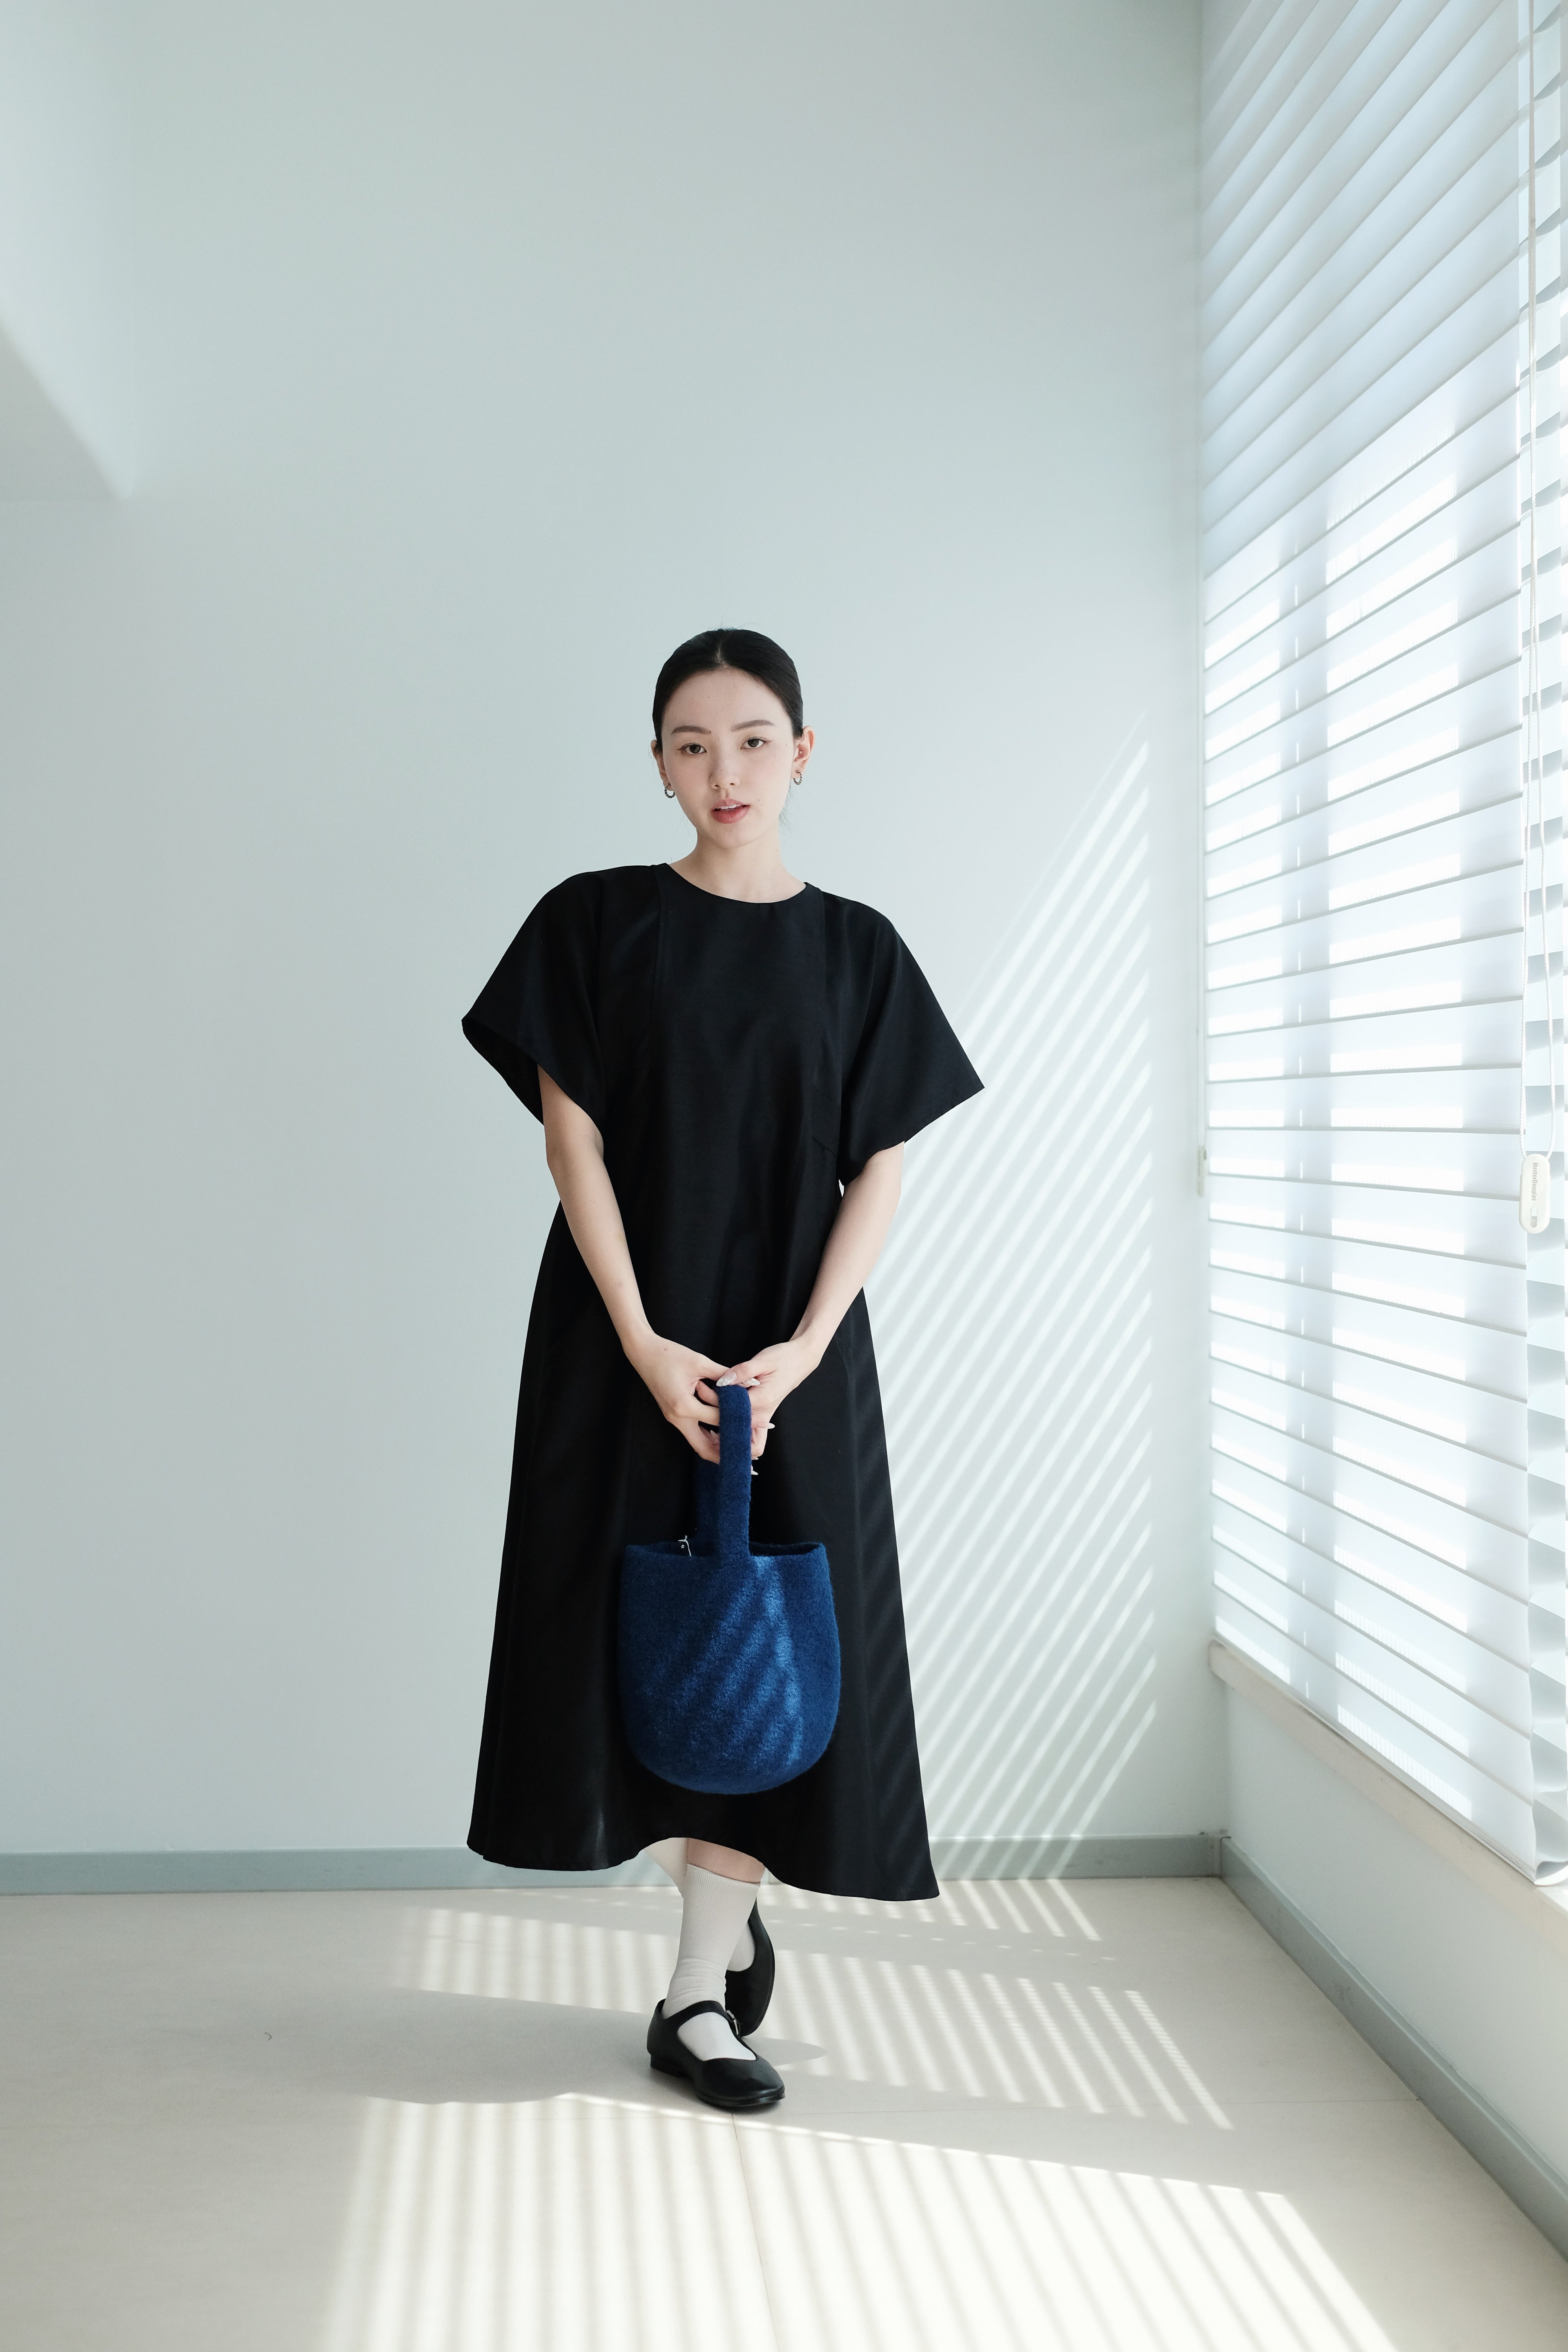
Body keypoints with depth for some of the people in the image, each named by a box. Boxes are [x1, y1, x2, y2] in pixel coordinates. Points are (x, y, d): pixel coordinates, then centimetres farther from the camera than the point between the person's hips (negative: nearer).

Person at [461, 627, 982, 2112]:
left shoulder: (856, 949, 4)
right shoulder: (596, 923, 1)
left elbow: (880, 1173, 1)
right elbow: (572, 1142, -5)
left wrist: (797, 1352, -12)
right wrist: (647, 1347, -14)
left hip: (795, 1354, 1)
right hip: (628, 1346, -1)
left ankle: (699, 1994, 13)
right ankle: (730, 1928, 26)